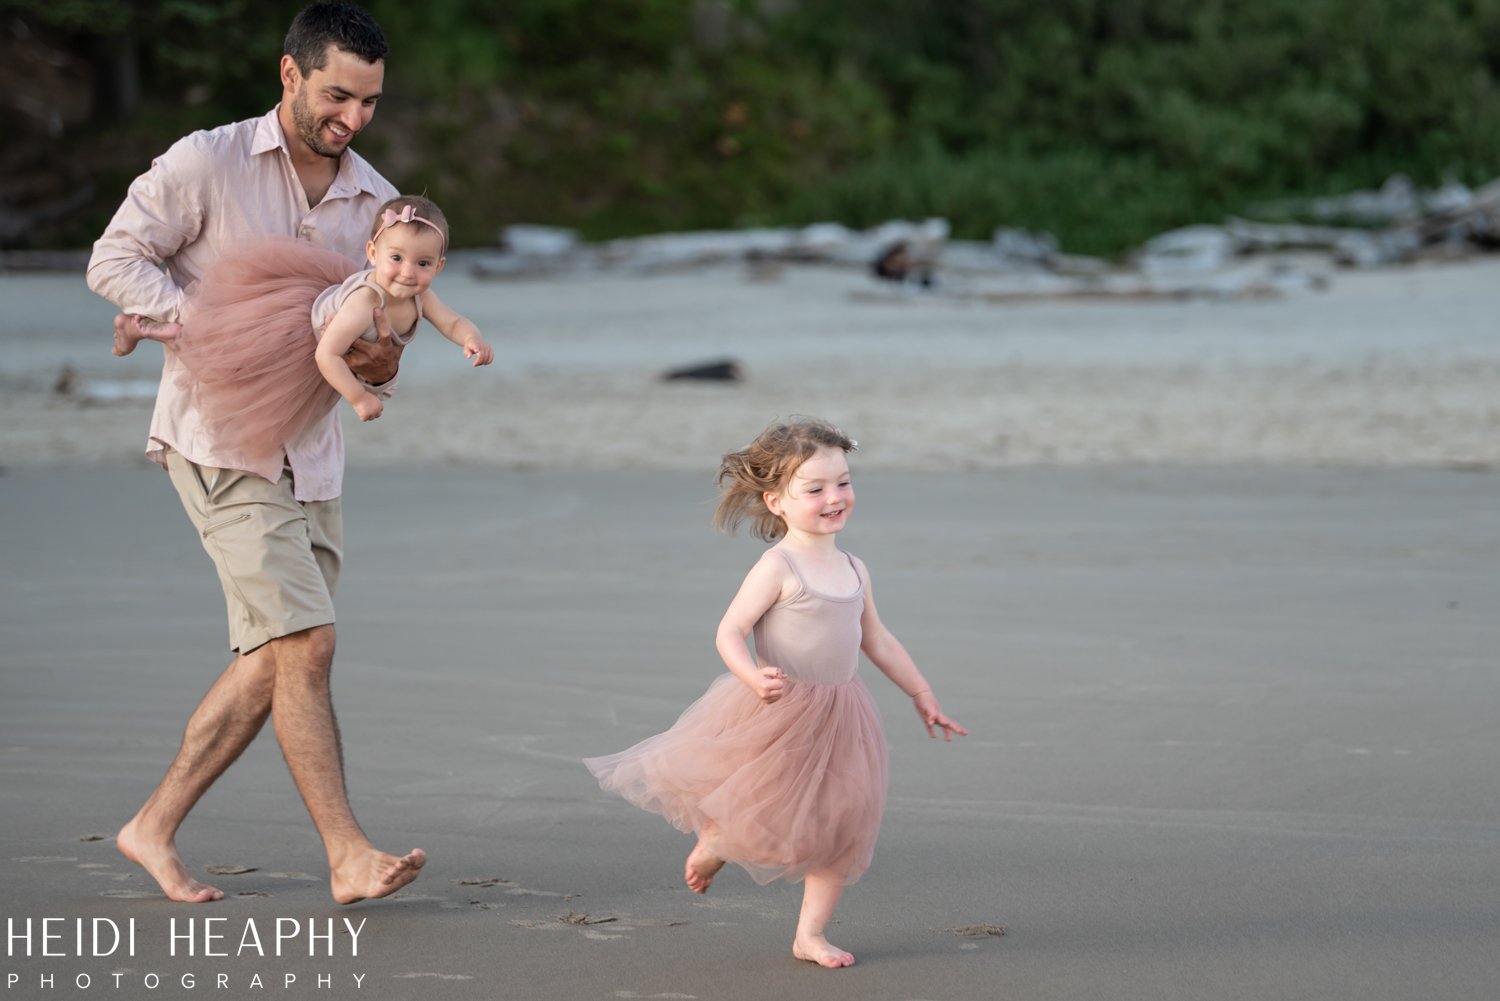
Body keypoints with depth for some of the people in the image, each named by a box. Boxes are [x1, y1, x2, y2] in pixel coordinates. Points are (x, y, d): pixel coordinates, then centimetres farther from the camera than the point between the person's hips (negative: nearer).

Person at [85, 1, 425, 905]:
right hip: (221, 439, -7)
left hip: (311, 452, 7)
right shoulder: (208, 164, -8)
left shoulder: (376, 199, 9)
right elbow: (116, 258, -7)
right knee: (305, 642, -15)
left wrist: (383, 361, -8)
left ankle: (155, 828, 19)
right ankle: (350, 856, -12)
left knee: (272, 661, 7)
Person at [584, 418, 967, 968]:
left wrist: (922, 695, 22)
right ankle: (710, 845, 35)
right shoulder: (778, 567, -13)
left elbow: (878, 641, 19)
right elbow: (729, 632, -17)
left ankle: (810, 933, 17)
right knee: (756, 810, 0)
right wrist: (754, 677, -36)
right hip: (775, 715, -7)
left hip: (839, 716, 7)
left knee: (842, 826, 6)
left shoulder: (853, 570, 8)